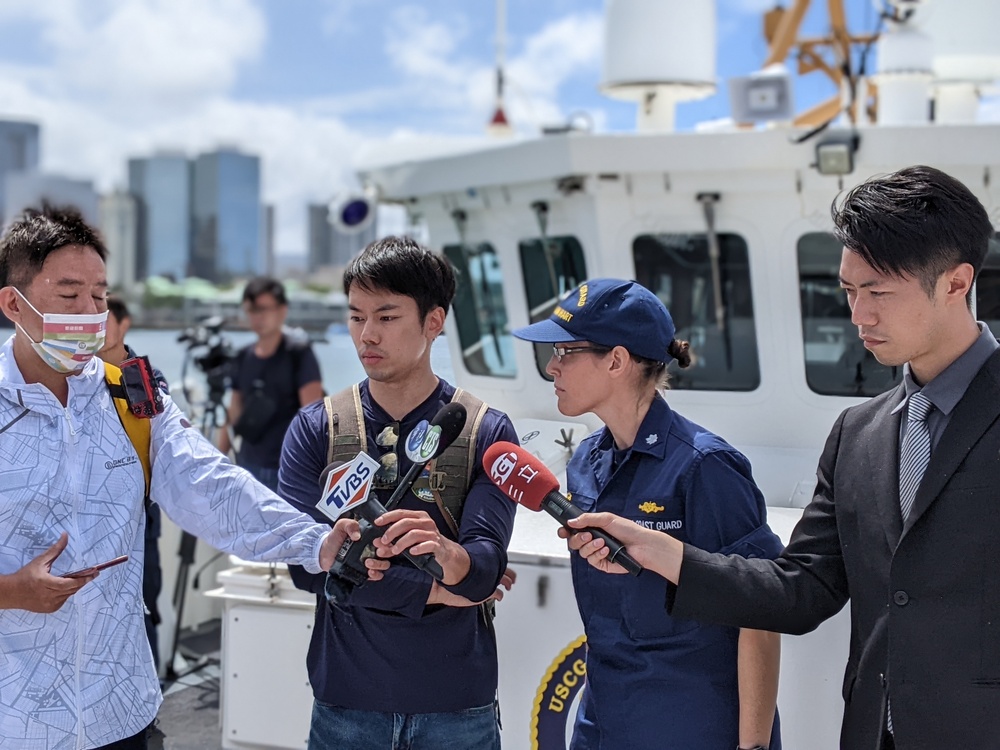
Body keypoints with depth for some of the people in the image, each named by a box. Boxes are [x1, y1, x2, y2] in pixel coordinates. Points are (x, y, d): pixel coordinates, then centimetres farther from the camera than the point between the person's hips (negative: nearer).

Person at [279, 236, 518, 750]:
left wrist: (450, 556, -37)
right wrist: (434, 591, -13)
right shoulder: (315, 430, 1)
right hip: (346, 703, 1)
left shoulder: (487, 433, -2)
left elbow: (487, 563, -14)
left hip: (457, 707, -1)